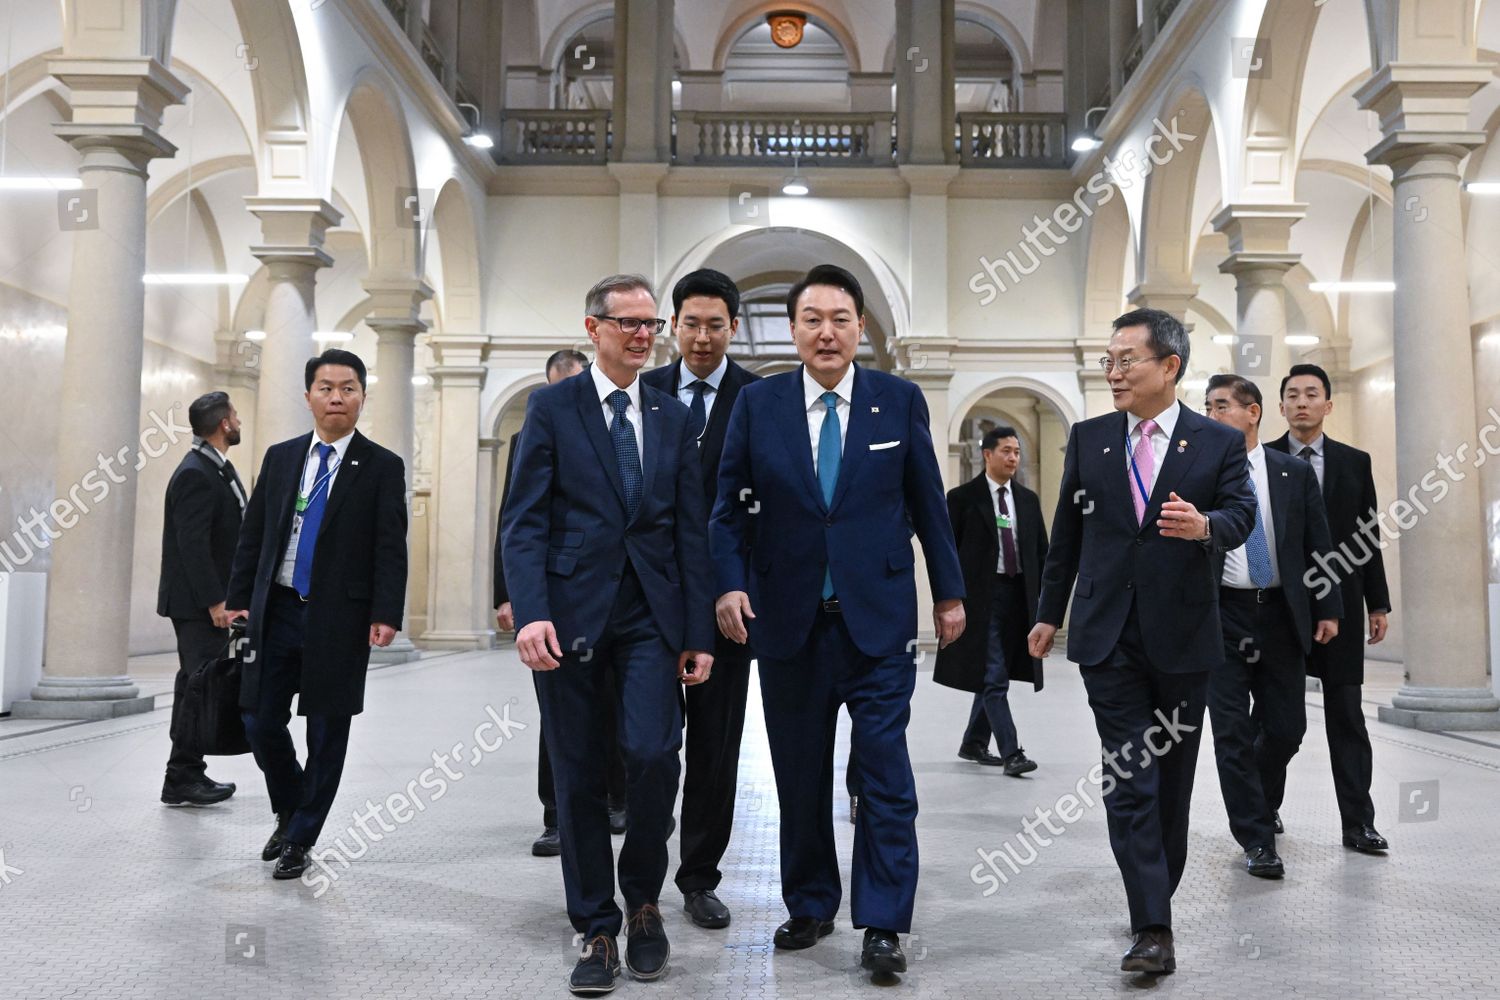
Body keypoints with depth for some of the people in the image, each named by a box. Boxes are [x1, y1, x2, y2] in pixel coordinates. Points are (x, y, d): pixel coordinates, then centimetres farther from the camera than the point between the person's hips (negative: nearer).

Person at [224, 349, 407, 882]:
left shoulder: (382, 467, -1)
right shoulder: (280, 457, 10)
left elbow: (391, 548, -6)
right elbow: (253, 533, 12)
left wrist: (386, 613, -15)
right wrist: (239, 597, 5)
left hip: (339, 618, -3)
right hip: (277, 611, 3)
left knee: (327, 734, 4)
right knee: (261, 723, 6)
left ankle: (300, 839, 20)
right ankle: (289, 811, 32)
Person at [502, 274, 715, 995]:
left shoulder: (674, 417, 11)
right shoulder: (551, 408, 4)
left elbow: (691, 529, 8)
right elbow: (525, 519, -3)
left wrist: (698, 632, 3)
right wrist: (530, 612, -17)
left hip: (651, 616, 2)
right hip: (571, 613, -1)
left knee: (653, 756, -13)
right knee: (578, 777, 5)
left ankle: (643, 900, 15)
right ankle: (597, 930, 21)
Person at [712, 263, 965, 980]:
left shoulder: (900, 401, 1)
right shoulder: (756, 403, 2)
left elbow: (927, 503, 6)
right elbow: (730, 505, 4)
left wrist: (949, 591, 9)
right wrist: (730, 581, -10)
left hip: (879, 617, -1)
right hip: (788, 618, 1)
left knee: (884, 772, -1)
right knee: (800, 776, 11)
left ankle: (882, 925, 11)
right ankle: (809, 906, 28)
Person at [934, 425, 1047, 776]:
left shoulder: (1028, 500, 12)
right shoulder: (963, 497, -3)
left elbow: (1041, 552, 14)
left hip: (1019, 596, 5)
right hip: (981, 596, -5)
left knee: (992, 676, 13)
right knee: (994, 677, -8)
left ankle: (973, 743, 27)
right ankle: (1011, 753, -7)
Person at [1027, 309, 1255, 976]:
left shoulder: (1218, 443, 2)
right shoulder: (1088, 439, 7)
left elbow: (1241, 513, -7)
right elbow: (1067, 532, 12)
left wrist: (1204, 525, -30)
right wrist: (1049, 612, 15)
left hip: (1183, 636, 0)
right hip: (1108, 635, 0)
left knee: (1172, 778, 13)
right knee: (1129, 778, -5)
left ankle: (1158, 895, 31)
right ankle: (1153, 928, -4)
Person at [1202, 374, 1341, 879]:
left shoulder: (1294, 472, 5)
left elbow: (1318, 545, 7)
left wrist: (1328, 609, 2)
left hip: (1281, 613, 2)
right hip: (1222, 615, -2)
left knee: (1287, 726, 6)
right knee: (1233, 732, -1)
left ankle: (1256, 804, 34)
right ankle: (1257, 839, 9)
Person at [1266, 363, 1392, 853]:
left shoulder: (1355, 462, 8)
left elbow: (1368, 537, 8)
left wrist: (1378, 603, 5)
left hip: (1339, 602, 1)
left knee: (1347, 715, 4)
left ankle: (1358, 822, 9)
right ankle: (1266, 807, 23)